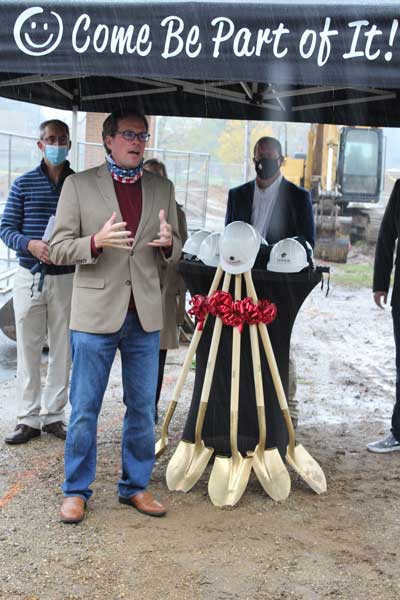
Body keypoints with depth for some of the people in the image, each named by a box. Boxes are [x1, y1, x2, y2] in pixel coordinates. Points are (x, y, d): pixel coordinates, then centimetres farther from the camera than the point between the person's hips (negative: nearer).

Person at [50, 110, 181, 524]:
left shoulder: (162, 189, 11)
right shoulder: (79, 185, 1)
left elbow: (173, 254, 14)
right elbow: (58, 249, -2)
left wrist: (168, 242, -10)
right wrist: (97, 241, -21)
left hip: (144, 315, 3)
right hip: (95, 313, -3)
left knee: (142, 408, 10)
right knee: (84, 409, 4)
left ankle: (135, 486, 25)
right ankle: (76, 490, 18)